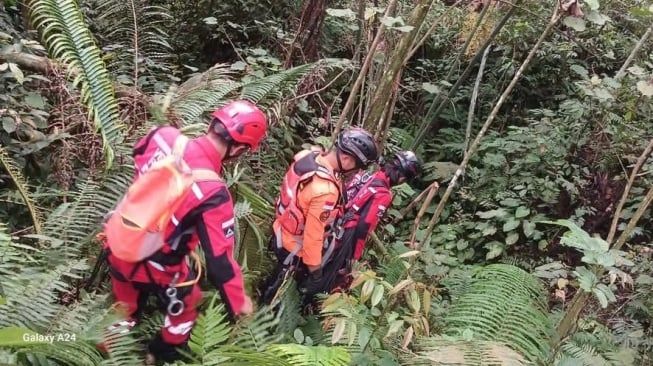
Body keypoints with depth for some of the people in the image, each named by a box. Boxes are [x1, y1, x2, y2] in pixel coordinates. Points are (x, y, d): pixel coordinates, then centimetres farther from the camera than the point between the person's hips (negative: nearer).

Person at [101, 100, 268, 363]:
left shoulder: (163, 136, -17)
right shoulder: (213, 193, -34)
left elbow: (138, 155, 9)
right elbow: (219, 259, -27)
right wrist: (238, 301, -10)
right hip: (152, 268, -5)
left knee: (127, 304, 34)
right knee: (184, 305, 28)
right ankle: (164, 354, 52)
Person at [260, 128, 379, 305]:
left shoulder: (306, 155, -14)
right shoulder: (326, 190, -39)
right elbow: (314, 233, -30)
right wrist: (314, 266, -15)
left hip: (279, 230, 8)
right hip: (294, 245, -8)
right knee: (278, 283, 19)